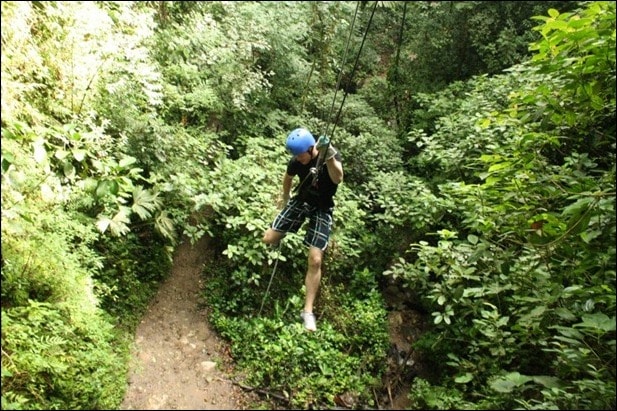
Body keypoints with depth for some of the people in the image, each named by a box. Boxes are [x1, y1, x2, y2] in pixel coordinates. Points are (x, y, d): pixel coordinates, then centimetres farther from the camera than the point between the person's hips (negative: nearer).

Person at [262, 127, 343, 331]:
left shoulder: (331, 155, -24)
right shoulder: (296, 160, -12)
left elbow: (338, 179, -44)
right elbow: (288, 177, 11)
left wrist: (329, 156, -61)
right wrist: (285, 198, 24)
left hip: (322, 208, -4)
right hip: (301, 200, 4)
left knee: (315, 260, -12)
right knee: (268, 239, -3)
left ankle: (308, 311, 1)